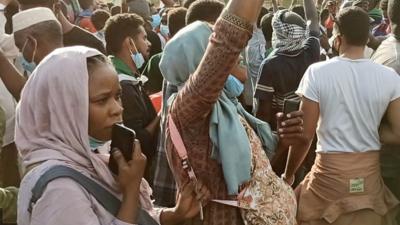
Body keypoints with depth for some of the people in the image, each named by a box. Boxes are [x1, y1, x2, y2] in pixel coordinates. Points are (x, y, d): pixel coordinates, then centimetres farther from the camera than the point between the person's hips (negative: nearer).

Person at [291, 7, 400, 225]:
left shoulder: (317, 72, -11)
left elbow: (304, 135, -9)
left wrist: (287, 174, 4)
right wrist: (367, 131, 10)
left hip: (330, 171, -2)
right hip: (370, 173, 3)